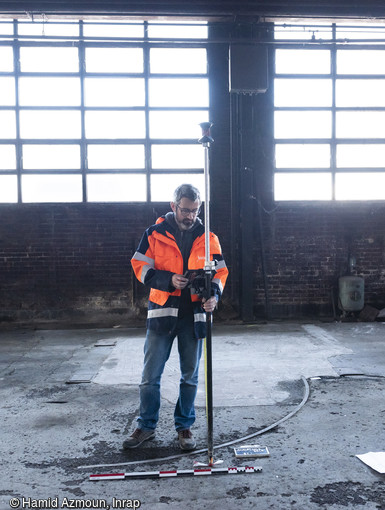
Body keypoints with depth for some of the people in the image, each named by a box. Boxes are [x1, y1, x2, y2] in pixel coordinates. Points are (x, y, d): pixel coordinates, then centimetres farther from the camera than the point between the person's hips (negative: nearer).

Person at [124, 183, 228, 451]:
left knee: (190, 376, 12)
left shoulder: (207, 238, 6)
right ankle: (147, 426, 24)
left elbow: (220, 271, 8)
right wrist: (168, 280, -16)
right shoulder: (154, 234, 0)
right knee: (150, 375, 4)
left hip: (194, 314, 2)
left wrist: (213, 294, -12)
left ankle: (185, 426, 29)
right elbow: (140, 267, -1)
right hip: (162, 312, -1)